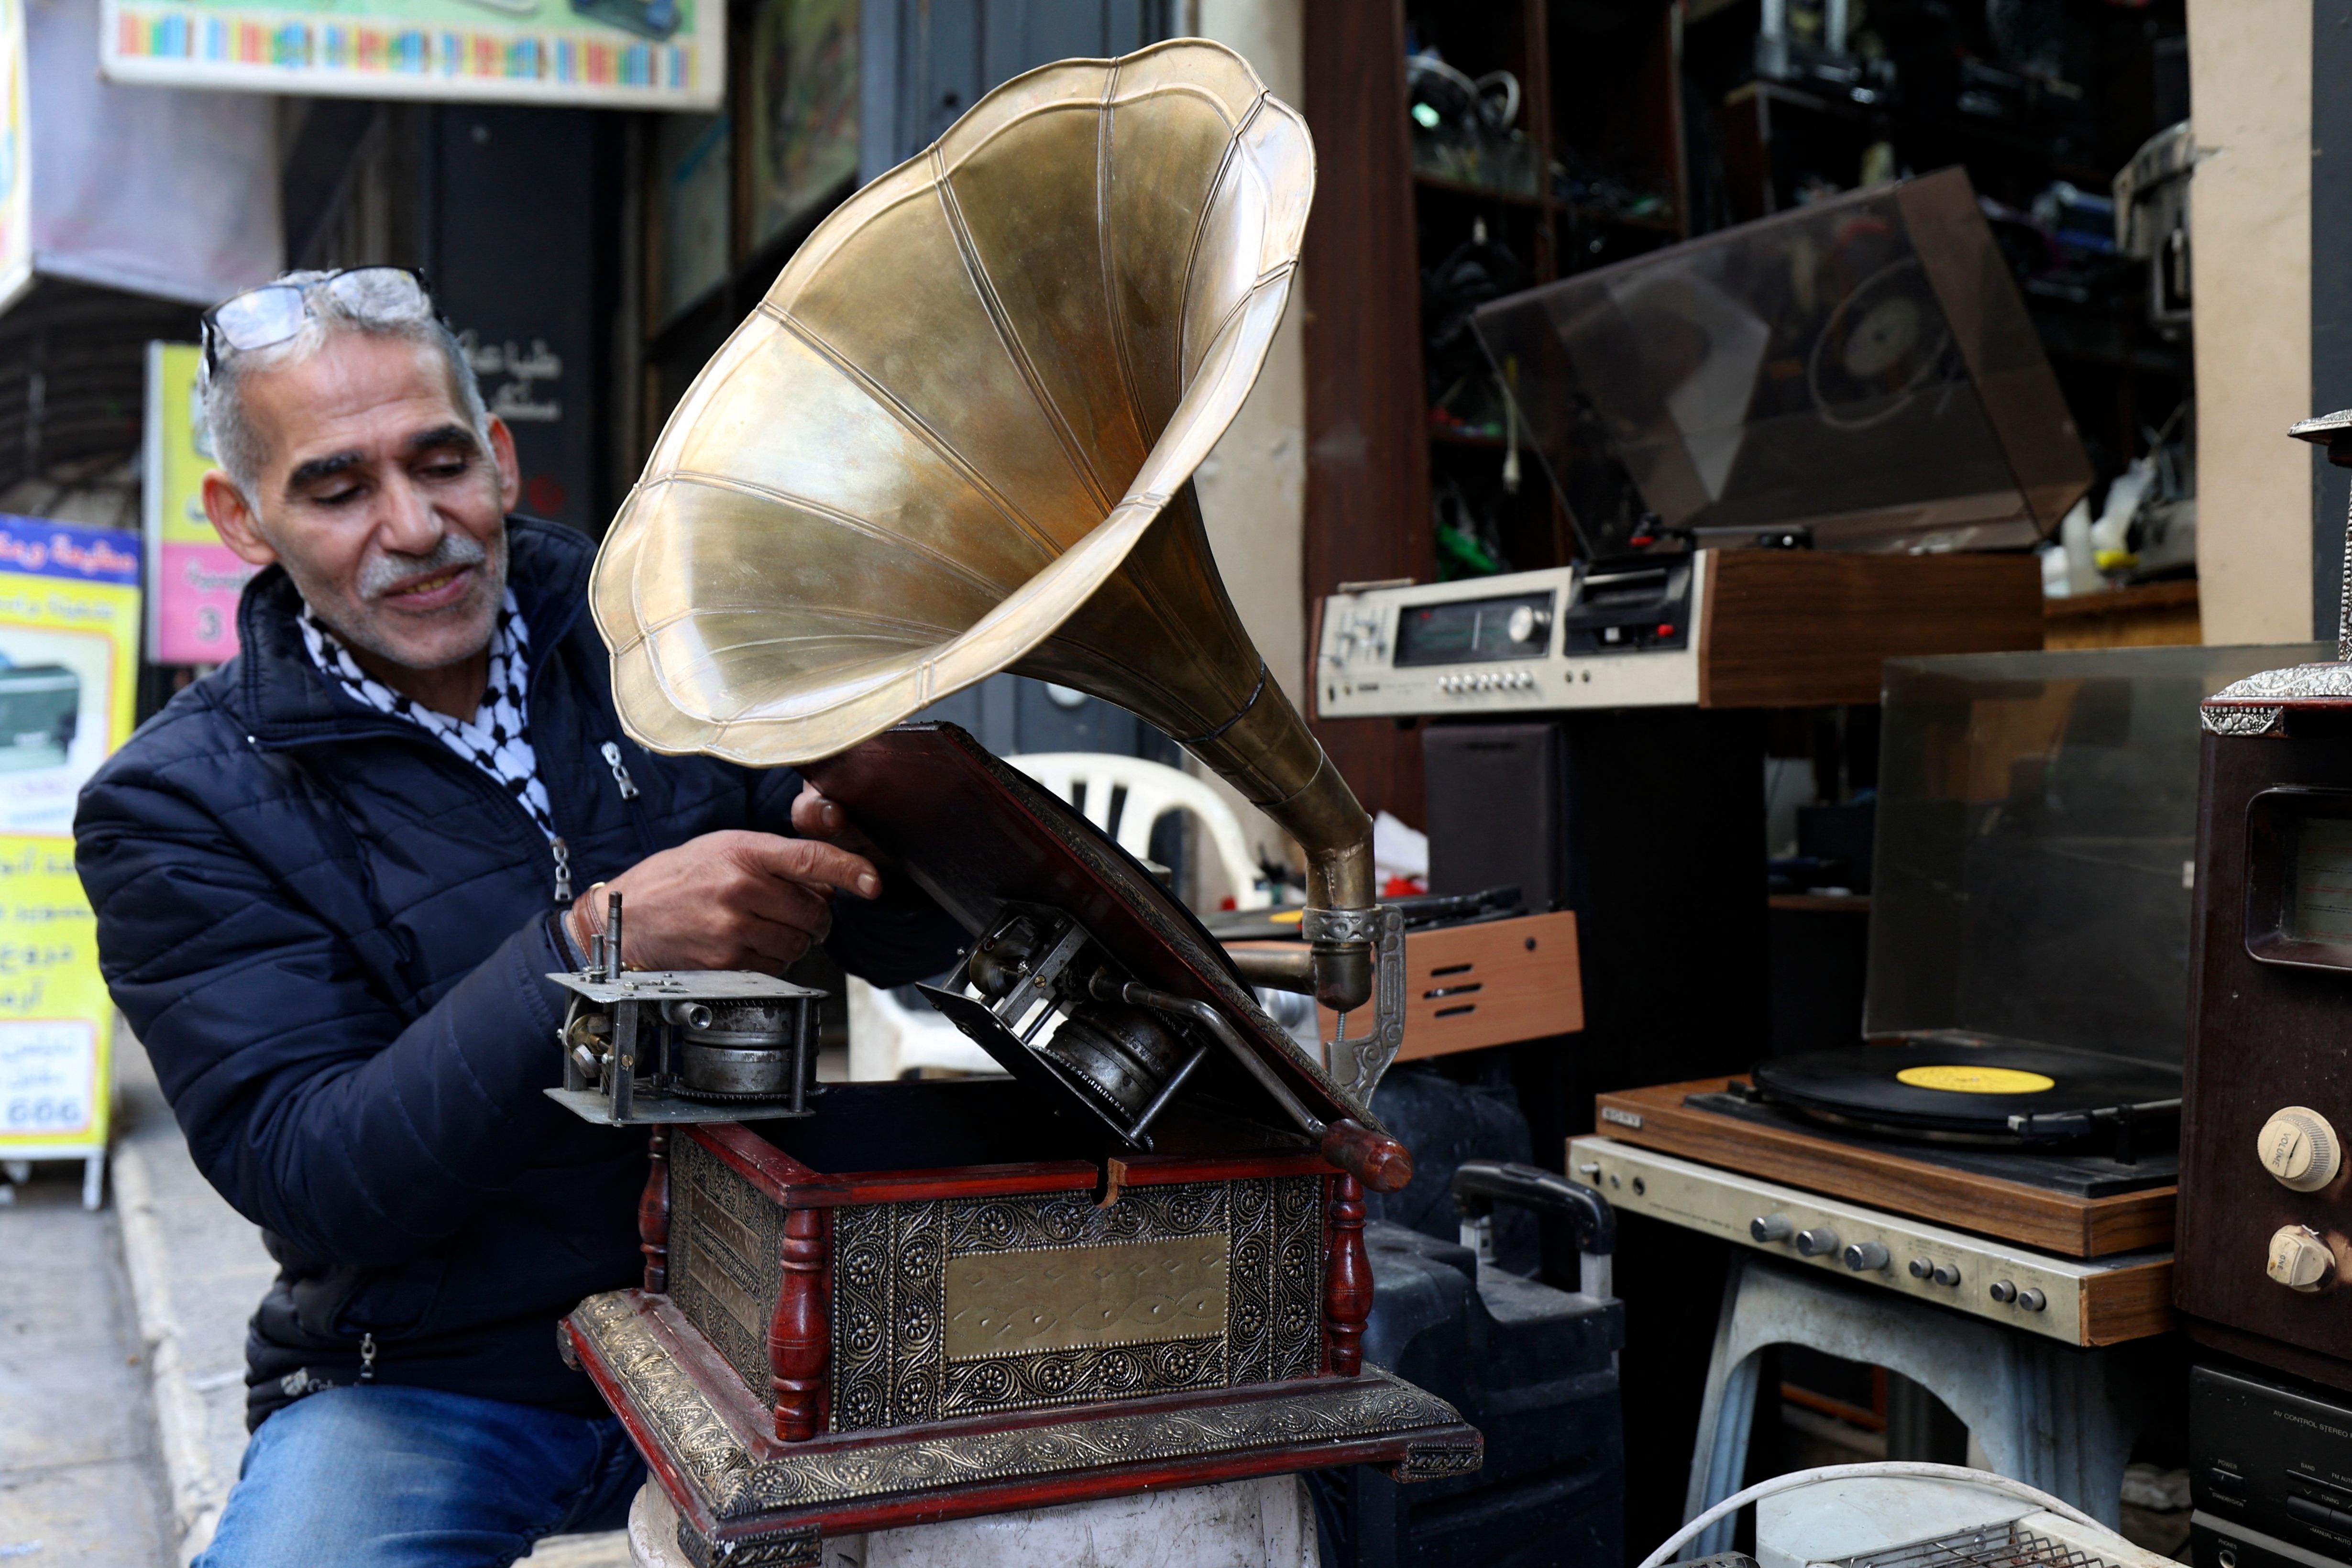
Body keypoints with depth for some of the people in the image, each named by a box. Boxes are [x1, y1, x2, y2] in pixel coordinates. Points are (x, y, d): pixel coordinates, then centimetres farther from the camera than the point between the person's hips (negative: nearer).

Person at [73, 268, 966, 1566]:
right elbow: (306, 1182, -16)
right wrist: (596, 942, -29)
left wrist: (873, 849, -24)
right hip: (426, 1388, -2)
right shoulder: (176, 808, -5)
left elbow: (915, 946, 1)